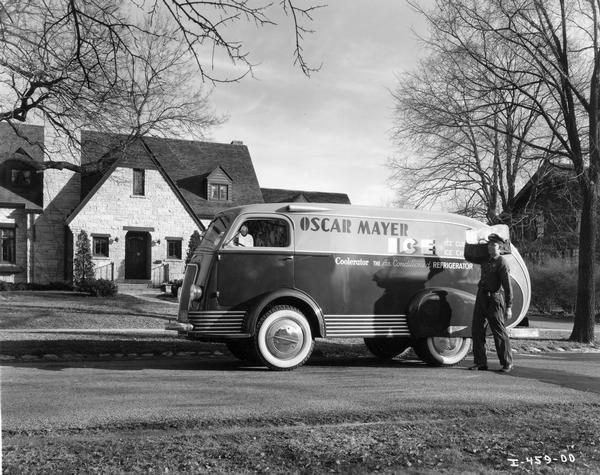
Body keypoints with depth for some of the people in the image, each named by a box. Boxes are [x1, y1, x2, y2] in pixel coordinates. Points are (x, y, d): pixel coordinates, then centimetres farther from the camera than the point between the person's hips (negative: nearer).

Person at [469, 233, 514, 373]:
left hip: (494, 299, -8)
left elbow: (507, 286, -14)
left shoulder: (502, 263, -10)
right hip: (481, 297, 8)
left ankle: (507, 363, 10)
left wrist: (508, 307, -17)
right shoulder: (486, 260, 13)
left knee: (499, 332, -2)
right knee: (477, 330, 5)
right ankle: (480, 362, 12)